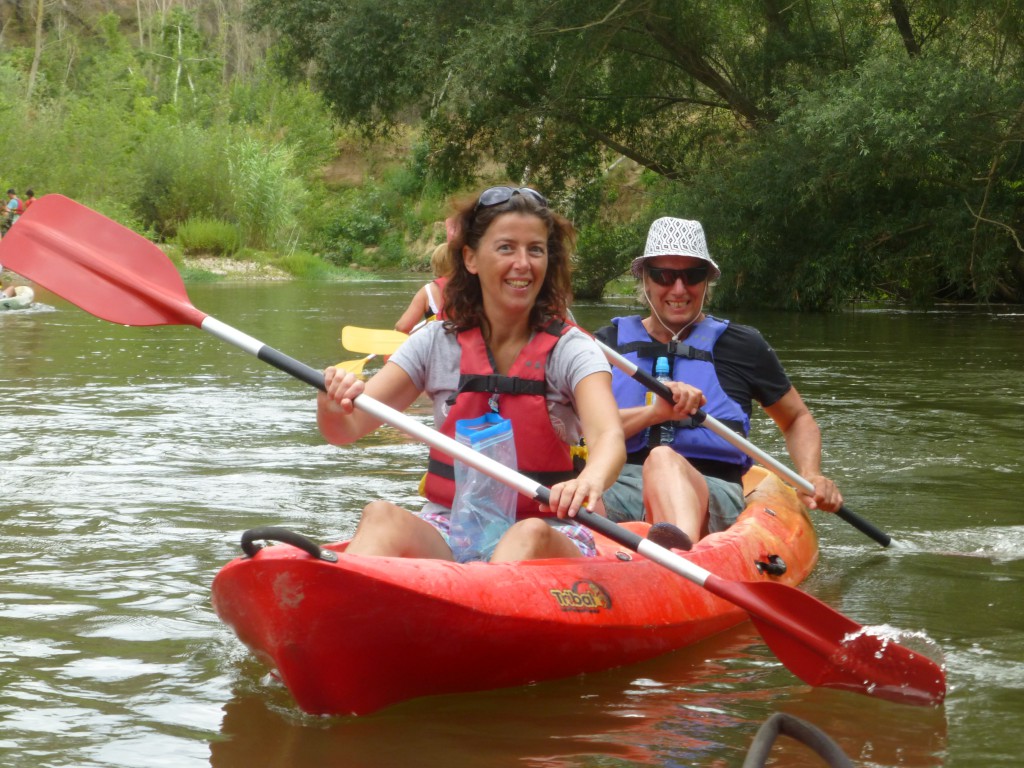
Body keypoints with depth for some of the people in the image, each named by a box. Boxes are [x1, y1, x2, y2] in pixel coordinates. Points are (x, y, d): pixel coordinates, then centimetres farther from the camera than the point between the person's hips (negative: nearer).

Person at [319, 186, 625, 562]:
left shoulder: (569, 349, 0)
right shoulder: (438, 343, 7)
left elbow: (609, 437, -19)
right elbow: (344, 430, 1)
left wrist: (591, 480, -44)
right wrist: (333, 402, -25)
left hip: (548, 541, -2)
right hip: (444, 537, 2)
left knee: (531, 534, -36)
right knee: (381, 516, -28)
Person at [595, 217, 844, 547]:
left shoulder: (742, 345, 16)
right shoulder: (610, 342, 18)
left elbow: (798, 419, 29)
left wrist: (811, 476, 9)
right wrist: (654, 412, -13)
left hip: (712, 500, -2)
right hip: (618, 492, 2)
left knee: (662, 461, -41)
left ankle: (681, 555, -72)